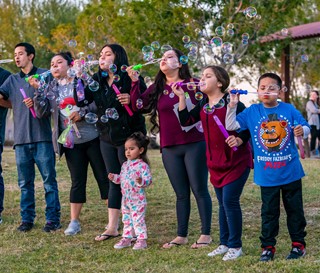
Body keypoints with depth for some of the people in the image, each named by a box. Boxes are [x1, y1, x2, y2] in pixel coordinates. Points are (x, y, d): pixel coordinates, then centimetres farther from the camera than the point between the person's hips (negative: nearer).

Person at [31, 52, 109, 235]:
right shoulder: (51, 88, 11)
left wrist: (82, 113, -20)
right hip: (71, 142, 3)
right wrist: (37, 91, -8)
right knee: (77, 181, 7)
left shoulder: (83, 80, -2)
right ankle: (74, 222, 11)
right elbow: (42, 112, 1)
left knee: (104, 177, 2)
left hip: (93, 137, -3)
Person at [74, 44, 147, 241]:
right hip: (107, 138, 6)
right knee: (114, 181, 10)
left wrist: (132, 100, -27)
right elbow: (82, 101, -3)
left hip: (129, 136, -6)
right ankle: (112, 227, 15)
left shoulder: (130, 78, -10)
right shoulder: (97, 80, 7)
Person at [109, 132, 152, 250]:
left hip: (138, 200, -8)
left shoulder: (142, 165, -14)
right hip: (126, 199, 8)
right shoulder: (125, 165, 10)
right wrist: (114, 177, 3)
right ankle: (127, 238, 25)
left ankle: (142, 240, 4)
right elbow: (121, 178, 21)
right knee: (126, 220, 15)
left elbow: (148, 179, -19)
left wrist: (141, 181, -38)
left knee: (138, 220, -4)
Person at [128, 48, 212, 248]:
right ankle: (182, 235, 17)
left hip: (194, 144, -4)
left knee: (199, 189, -1)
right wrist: (135, 82, -6)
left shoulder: (193, 83, -1)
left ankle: (206, 234, 8)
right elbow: (138, 105, 2)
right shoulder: (157, 88, 11)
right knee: (181, 193, 11)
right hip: (170, 148, 4)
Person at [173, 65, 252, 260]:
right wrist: (181, 97, -4)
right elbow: (186, 121, 2)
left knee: (230, 201, -9)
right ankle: (225, 243, 23)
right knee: (223, 203, 13)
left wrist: (239, 140, -29)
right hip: (216, 162, 7)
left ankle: (235, 246, 2)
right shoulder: (203, 104, 7)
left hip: (237, 160, -7)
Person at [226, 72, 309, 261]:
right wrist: (232, 105, -13)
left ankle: (299, 244, 22)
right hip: (266, 174, 0)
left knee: (295, 209, 10)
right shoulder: (252, 112, 0)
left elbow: (306, 128, -3)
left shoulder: (289, 110, -3)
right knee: (269, 212, 9)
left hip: (290, 172, 0)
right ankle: (268, 247, 17)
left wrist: (302, 130, -25)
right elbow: (231, 125, -3)